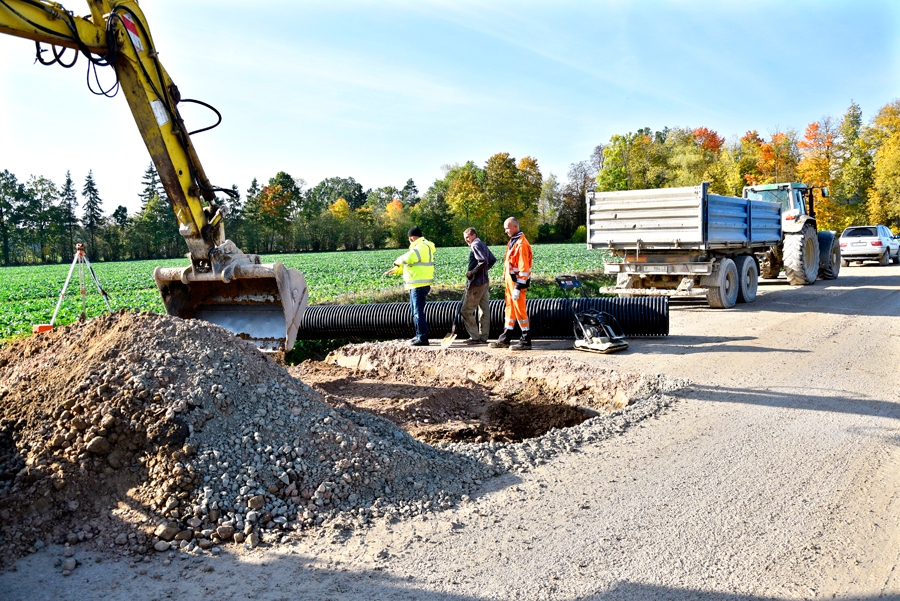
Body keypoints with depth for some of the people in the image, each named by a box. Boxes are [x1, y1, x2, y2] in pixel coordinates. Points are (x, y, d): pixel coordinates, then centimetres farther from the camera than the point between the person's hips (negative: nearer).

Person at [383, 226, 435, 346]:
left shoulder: (421, 248, -17)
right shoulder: (421, 247, 18)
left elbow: (407, 259, -30)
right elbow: (410, 263, 26)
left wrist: (397, 261, -9)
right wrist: (395, 270, 23)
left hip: (419, 286, -11)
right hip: (416, 285, 11)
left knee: (418, 312, -8)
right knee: (415, 310, 18)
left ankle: (423, 338, -4)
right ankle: (419, 335, 26)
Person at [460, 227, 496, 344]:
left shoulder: (475, 245, -12)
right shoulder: (483, 245, 16)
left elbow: (483, 261, -24)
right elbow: (493, 260, 23)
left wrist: (472, 272, -17)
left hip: (476, 283, -10)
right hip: (485, 281, 10)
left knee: (466, 311, -3)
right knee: (485, 310, 8)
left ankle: (475, 337, -3)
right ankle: (483, 337, 12)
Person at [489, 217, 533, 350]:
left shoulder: (521, 244, -16)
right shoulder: (512, 242, 15)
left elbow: (523, 268, -20)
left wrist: (518, 288, -22)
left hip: (517, 282, -10)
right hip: (510, 281, 10)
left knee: (520, 310, -5)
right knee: (510, 309, 13)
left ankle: (526, 341, 3)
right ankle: (505, 339, 19)